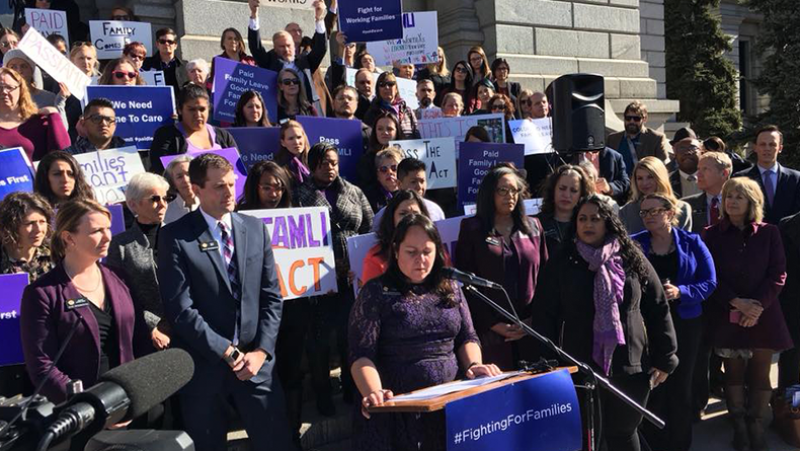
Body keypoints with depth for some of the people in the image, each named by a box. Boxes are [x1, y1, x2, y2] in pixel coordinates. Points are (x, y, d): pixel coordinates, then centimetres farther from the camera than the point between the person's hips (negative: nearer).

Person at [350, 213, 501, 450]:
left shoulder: (450, 289, 13)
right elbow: (362, 354, -7)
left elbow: (467, 337, 16)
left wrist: (474, 365, -5)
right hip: (399, 407, -3)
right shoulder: (376, 293, 0)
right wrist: (373, 392, -24)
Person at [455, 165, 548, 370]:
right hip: (490, 332, -3)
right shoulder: (472, 229, 3)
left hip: (530, 330, 3)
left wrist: (534, 318, -2)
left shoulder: (533, 227, 13)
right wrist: (492, 323, -9)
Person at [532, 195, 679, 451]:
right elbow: (544, 315, 0)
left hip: (630, 365, 1)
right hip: (581, 367, -1)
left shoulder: (631, 259, 4)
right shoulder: (561, 263, 1)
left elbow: (658, 309, 5)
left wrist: (664, 359, 3)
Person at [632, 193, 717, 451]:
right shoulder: (633, 244, 0)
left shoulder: (692, 243, 0)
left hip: (684, 322, 1)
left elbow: (709, 282, -4)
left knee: (680, 385, 10)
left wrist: (681, 292, -19)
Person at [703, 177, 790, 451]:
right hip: (726, 315, 0)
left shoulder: (769, 233, 3)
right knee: (734, 372, 5)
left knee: (760, 372, 3)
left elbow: (778, 274, 0)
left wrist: (758, 306, -12)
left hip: (763, 314, 0)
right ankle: (739, 427, 15)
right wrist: (737, 302, -14)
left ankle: (756, 427, 15)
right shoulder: (712, 235, 2)